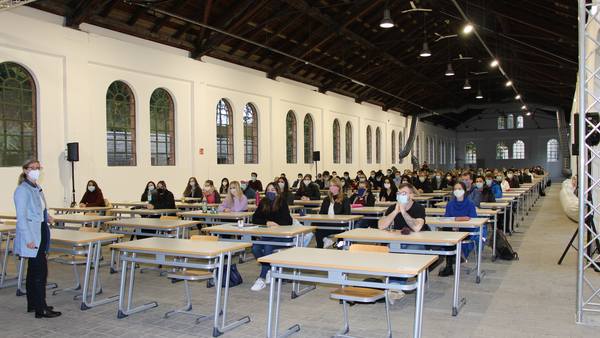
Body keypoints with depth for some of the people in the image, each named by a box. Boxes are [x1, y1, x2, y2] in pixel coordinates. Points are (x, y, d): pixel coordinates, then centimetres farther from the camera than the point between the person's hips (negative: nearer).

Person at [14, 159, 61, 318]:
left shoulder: (37, 188, 14)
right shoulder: (22, 190, -13)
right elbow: (21, 217, -17)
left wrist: (47, 218, 5)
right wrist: (28, 239, -21)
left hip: (40, 234, 9)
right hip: (31, 236, -9)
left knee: (33, 270, 15)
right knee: (40, 270, -9)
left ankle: (32, 304, 24)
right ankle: (41, 309, -4)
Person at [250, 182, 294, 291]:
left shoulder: (282, 202, -6)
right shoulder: (263, 202, 7)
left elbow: (287, 221, -14)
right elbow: (255, 219, 0)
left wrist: (273, 223, -21)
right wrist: (267, 223, -16)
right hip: (268, 235, 5)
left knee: (268, 246, -32)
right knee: (255, 248, -21)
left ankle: (262, 279, -27)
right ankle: (269, 271, 0)